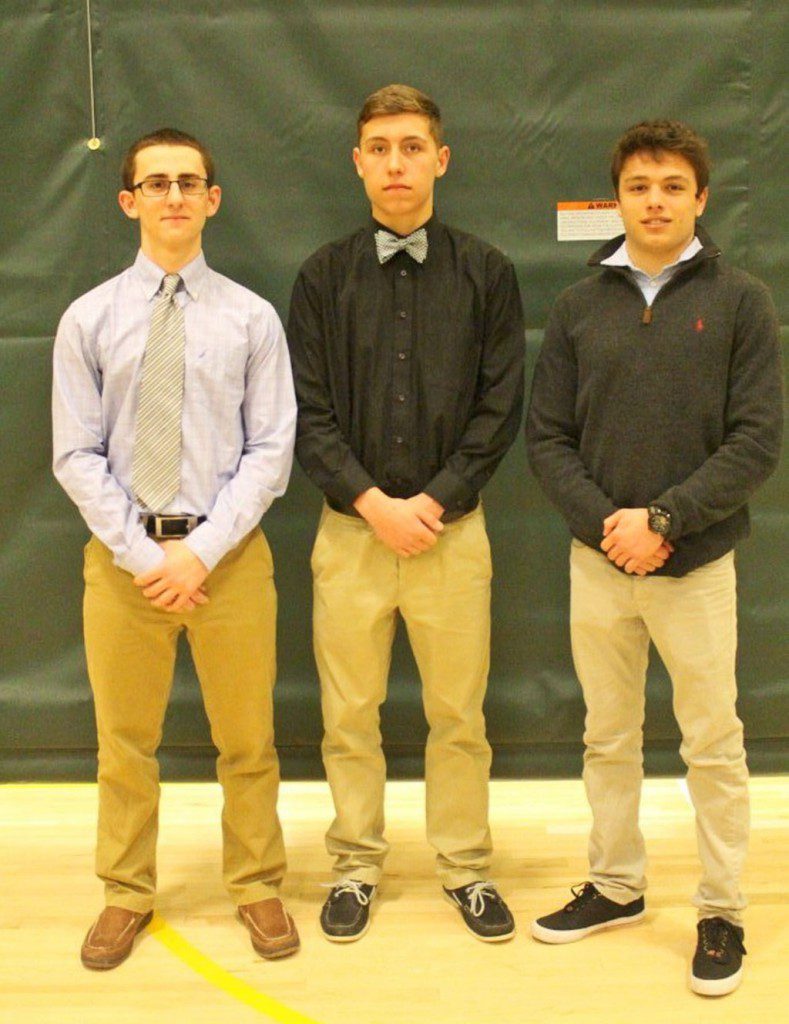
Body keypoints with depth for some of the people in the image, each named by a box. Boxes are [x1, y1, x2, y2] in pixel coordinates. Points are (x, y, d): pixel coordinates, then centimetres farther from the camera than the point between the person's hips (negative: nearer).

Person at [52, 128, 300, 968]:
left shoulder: (251, 318, -1)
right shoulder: (89, 318, 1)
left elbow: (270, 450, -4)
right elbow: (77, 456, -1)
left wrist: (202, 551, -12)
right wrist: (143, 554, -10)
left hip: (229, 553, 0)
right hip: (122, 553, 1)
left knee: (246, 739, 10)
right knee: (124, 740, 12)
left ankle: (257, 889, 28)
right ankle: (126, 894, 30)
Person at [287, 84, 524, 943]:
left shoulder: (485, 273, 3)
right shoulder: (324, 277, 4)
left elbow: (501, 406, -1)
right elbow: (308, 412, -1)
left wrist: (435, 500, -10)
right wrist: (373, 502, -11)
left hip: (451, 527, 0)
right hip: (350, 527, 1)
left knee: (458, 715, 7)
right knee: (348, 716, 8)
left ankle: (466, 865, 24)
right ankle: (356, 864, 24)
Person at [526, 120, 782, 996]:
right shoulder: (579, 305, 5)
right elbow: (546, 437, 2)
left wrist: (664, 519, -16)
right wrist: (605, 522, -12)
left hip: (697, 563, -2)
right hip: (596, 560, 3)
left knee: (713, 745, 6)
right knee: (608, 737, 14)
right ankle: (615, 885, 30)